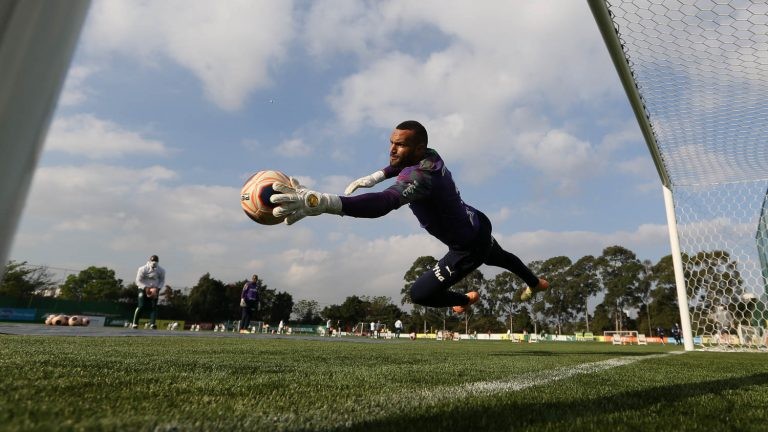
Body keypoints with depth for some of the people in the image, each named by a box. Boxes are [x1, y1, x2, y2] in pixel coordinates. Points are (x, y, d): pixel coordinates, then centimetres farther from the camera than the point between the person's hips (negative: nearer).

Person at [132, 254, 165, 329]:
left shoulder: (161, 270, -4)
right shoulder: (143, 269, -12)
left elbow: (162, 281, 5)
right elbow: (138, 281, -8)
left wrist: (157, 288, -11)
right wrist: (146, 288, -19)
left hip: (154, 289, 2)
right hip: (144, 289, -2)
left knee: (154, 307, -7)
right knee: (141, 306, -11)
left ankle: (152, 324, -6)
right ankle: (134, 323, 2)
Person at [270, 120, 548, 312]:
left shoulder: (420, 178, -41)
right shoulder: (430, 156, -12)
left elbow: (383, 203, -61)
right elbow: (402, 165, 14)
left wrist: (319, 202, -74)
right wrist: (374, 177, -1)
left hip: (469, 247, -9)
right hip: (478, 225, 9)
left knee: (420, 294, -6)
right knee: (499, 258, 39)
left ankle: (465, 300, 24)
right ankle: (536, 283, 69)